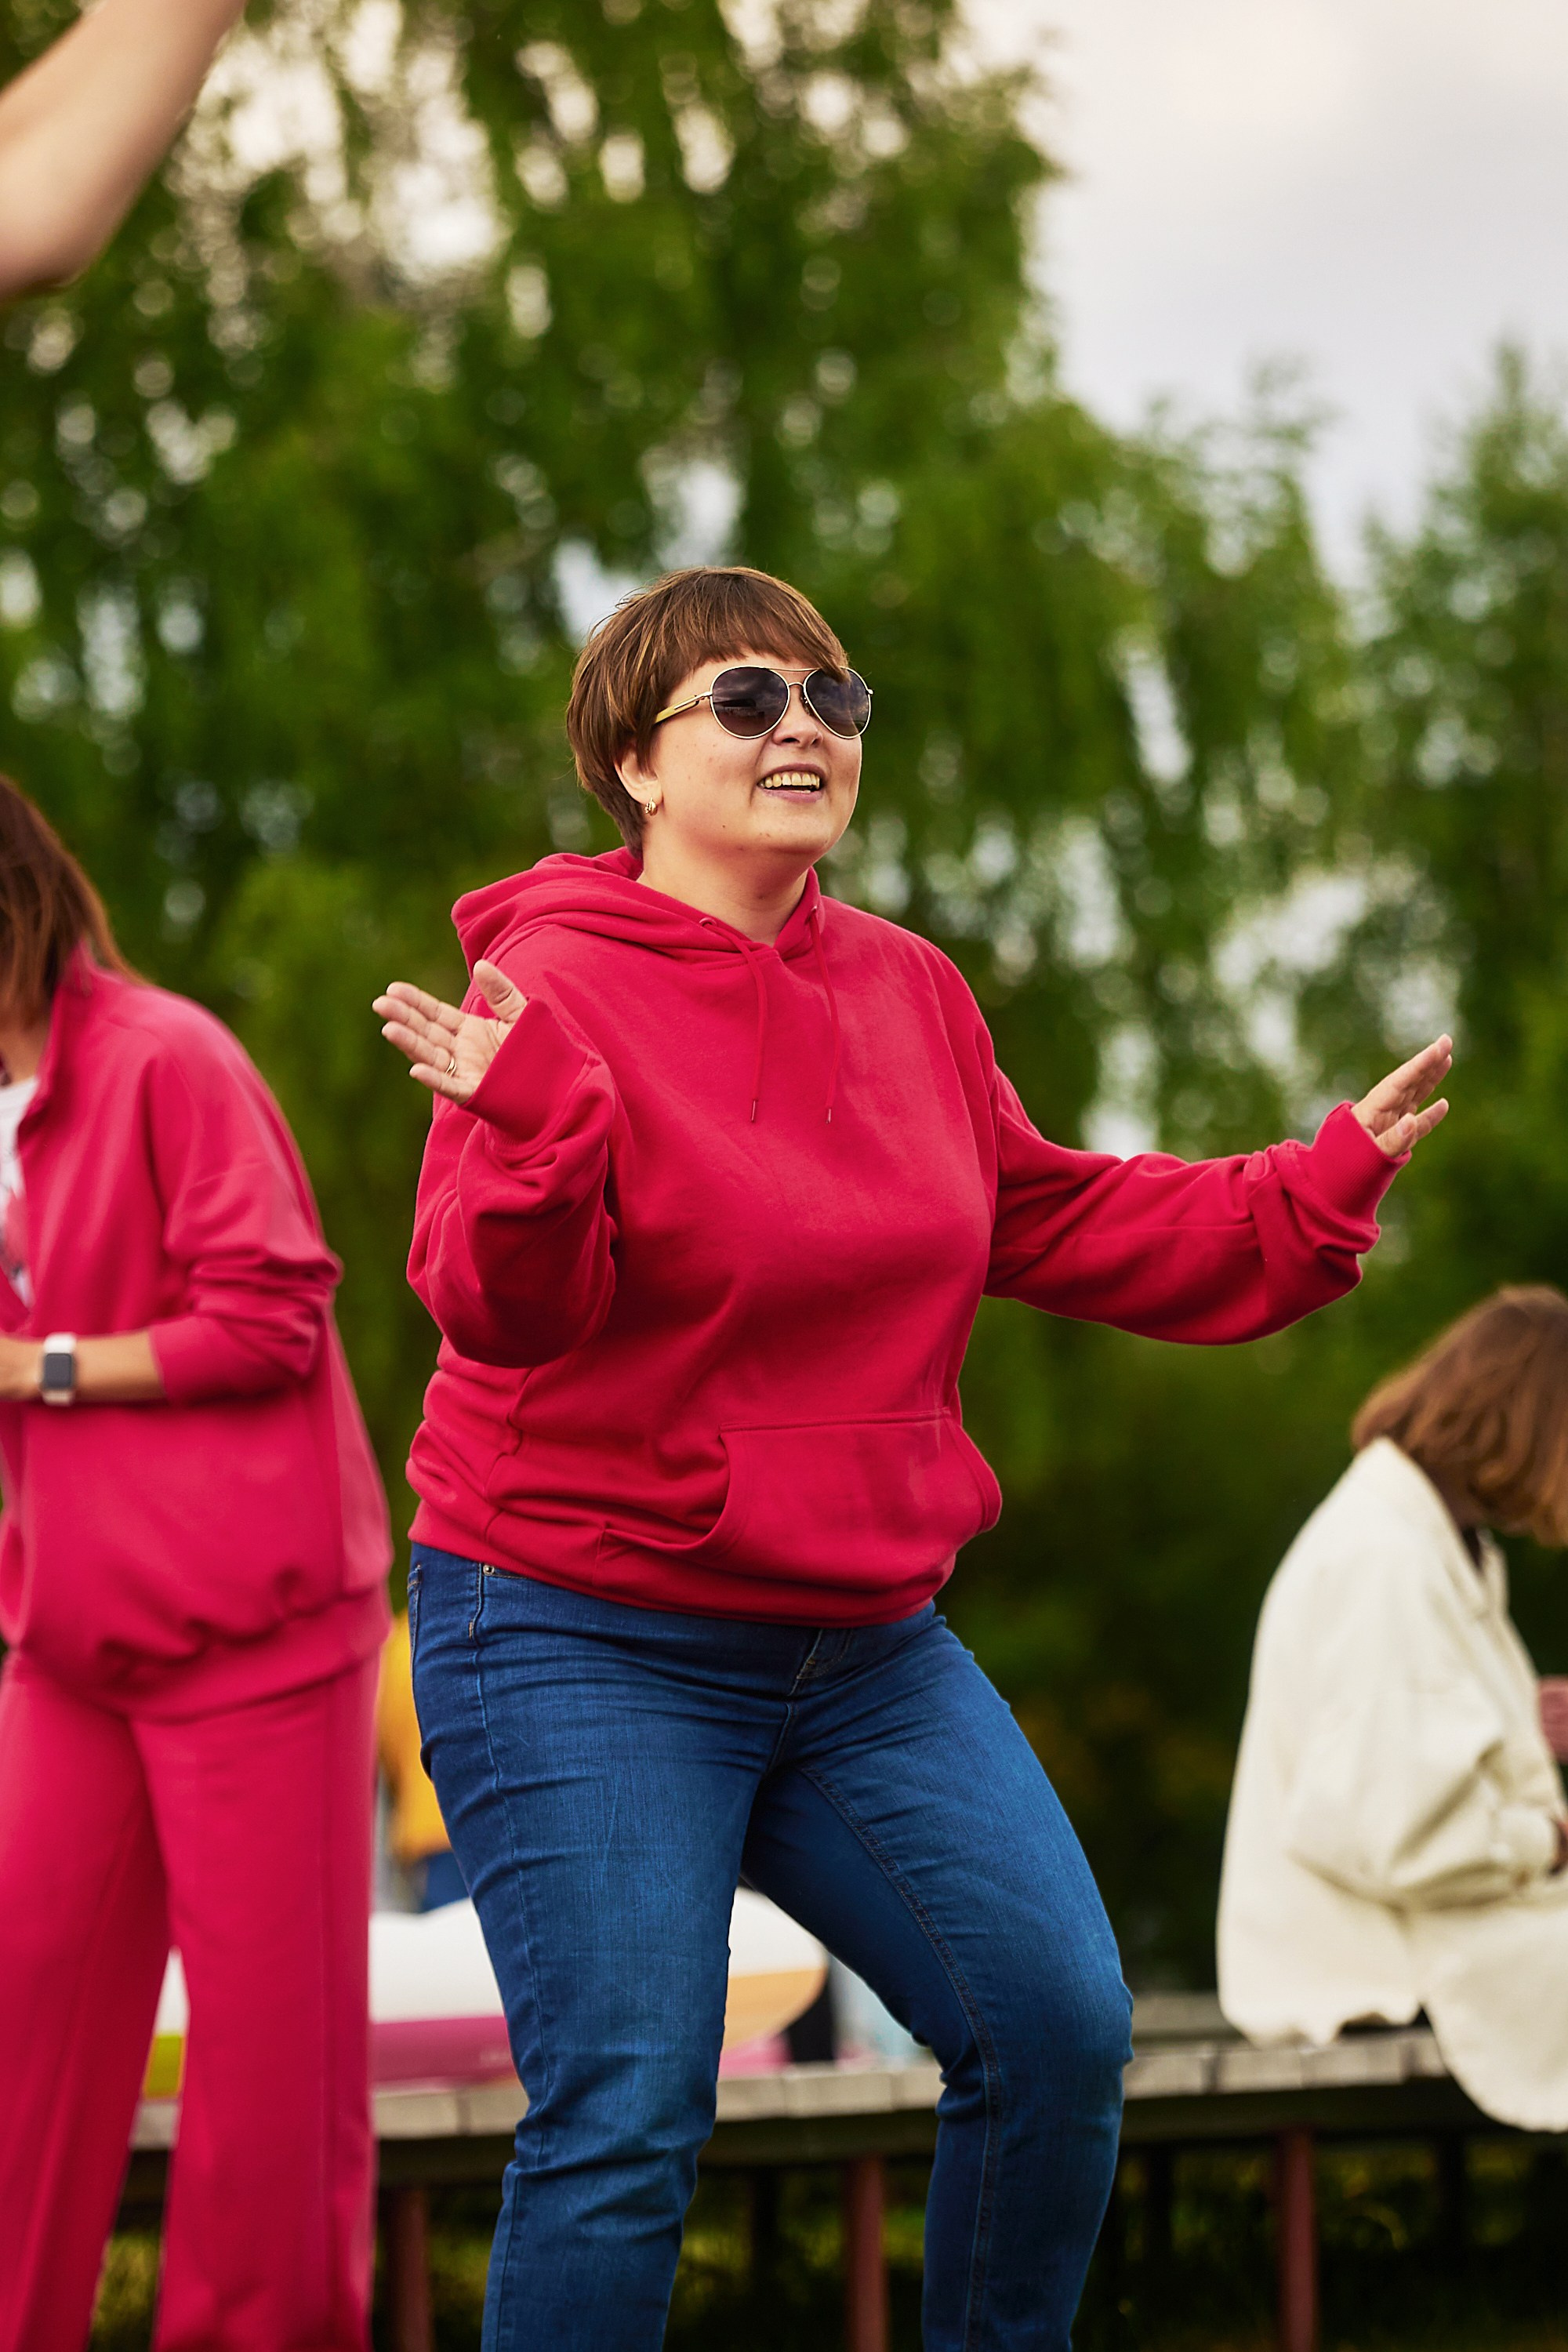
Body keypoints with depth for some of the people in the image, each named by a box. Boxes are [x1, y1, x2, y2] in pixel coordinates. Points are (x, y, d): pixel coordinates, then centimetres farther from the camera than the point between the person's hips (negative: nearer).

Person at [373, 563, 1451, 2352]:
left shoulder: (909, 991, 8)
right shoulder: (554, 983, -13)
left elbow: (1053, 1223, 18)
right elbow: (504, 1305, -22)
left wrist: (1325, 1183, 15)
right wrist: (526, 1131, -41)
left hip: (868, 1645, 7)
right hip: (585, 1646, -7)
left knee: (1059, 2029, 3)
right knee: (623, 2121, -11)